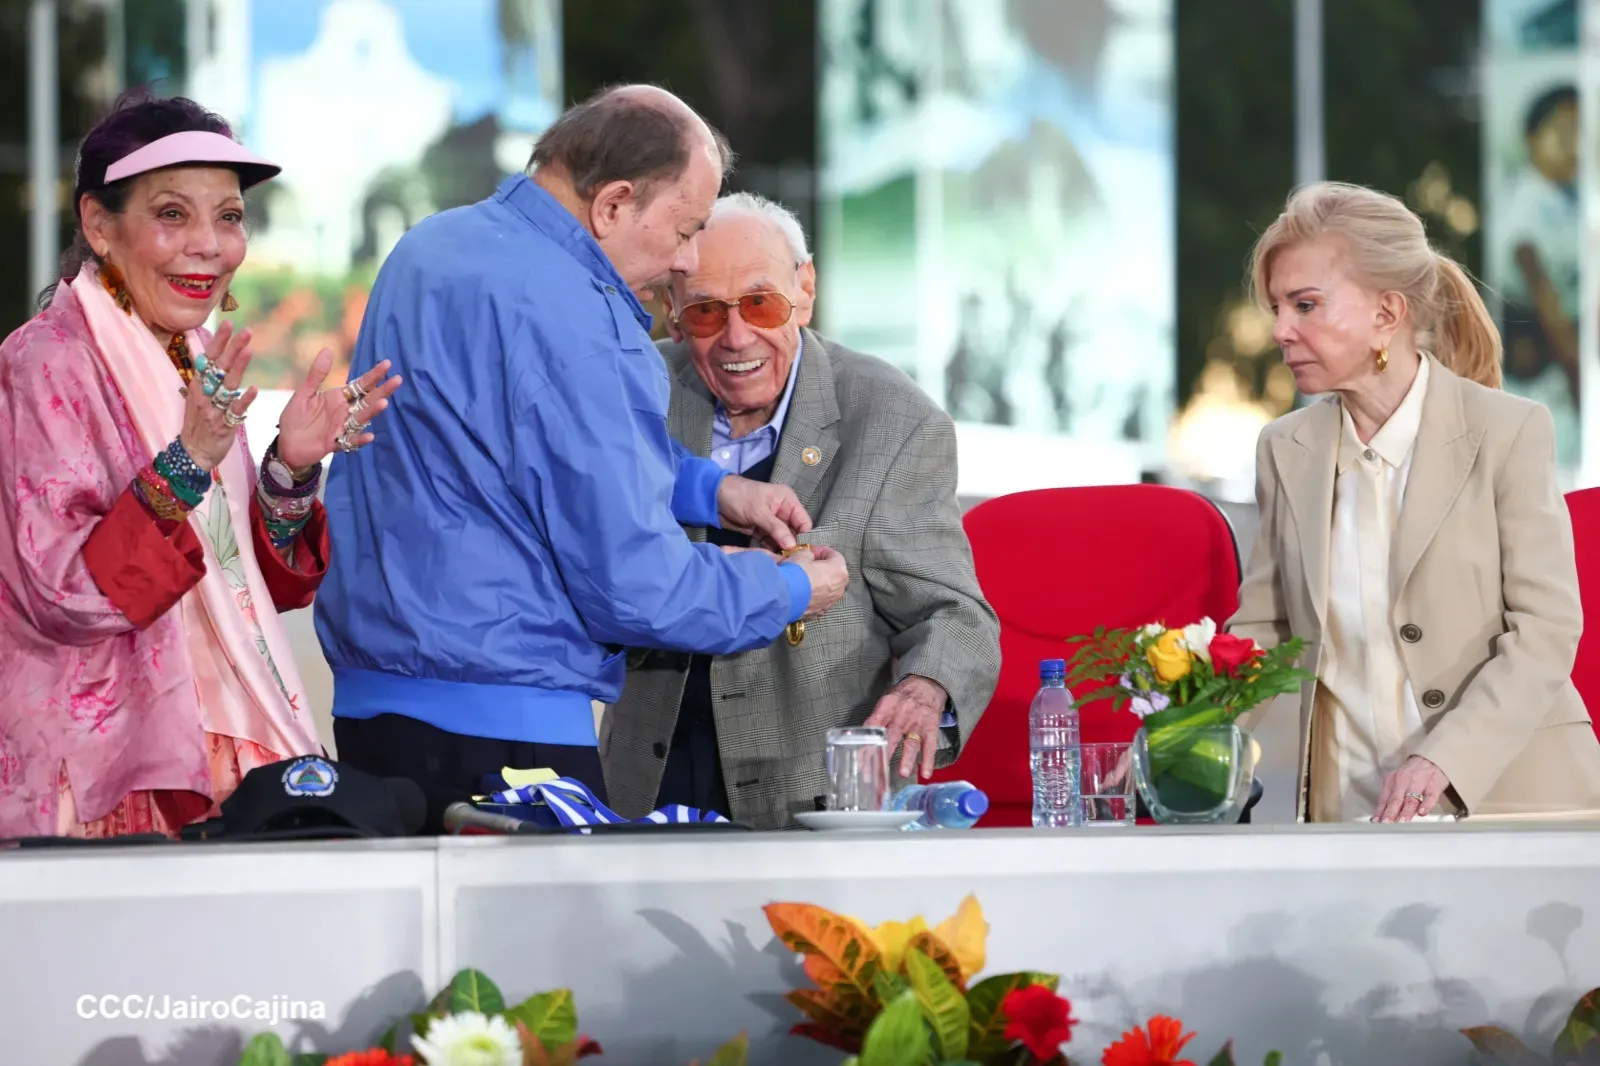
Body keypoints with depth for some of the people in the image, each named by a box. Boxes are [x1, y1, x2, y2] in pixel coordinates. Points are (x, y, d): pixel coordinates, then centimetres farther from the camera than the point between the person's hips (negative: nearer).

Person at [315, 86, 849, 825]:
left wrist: (709, 489, 18)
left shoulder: (434, 247, 11)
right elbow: (632, 584, -18)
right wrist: (793, 594, -1)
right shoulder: (566, 320, -19)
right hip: (500, 728, -10)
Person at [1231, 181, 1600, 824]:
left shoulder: (1508, 432, -2)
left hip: (1504, 800, -3)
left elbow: (1545, 632, -6)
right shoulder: (1286, 451, 12)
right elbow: (1261, 633, 15)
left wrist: (1441, 760, -19)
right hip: (1348, 813, 3)